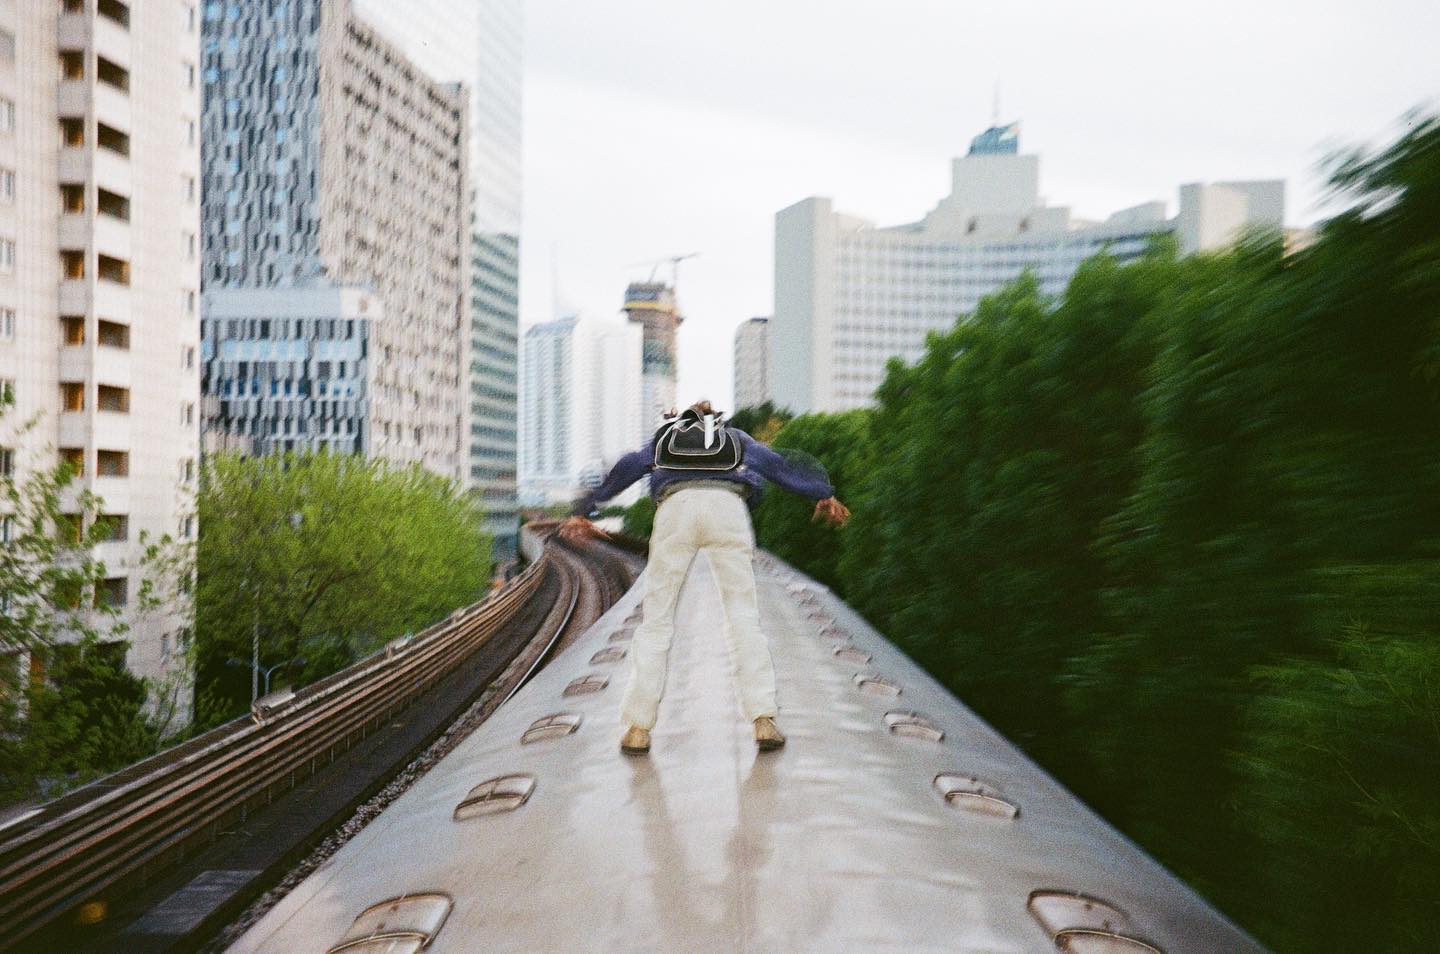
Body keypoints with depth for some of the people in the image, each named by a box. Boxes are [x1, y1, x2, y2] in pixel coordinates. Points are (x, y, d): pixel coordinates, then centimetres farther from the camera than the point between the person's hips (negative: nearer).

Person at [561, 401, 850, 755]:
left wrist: (583, 510, 21)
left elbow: (624, 469, 25)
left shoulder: (663, 438, 35)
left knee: (656, 620, 6)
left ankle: (638, 727, 6)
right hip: (728, 507, 0)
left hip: (675, 507, 0)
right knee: (743, 616, 6)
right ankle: (763, 720, -1)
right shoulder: (738, 438, 36)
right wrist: (824, 494, 31)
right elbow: (780, 467, 30)